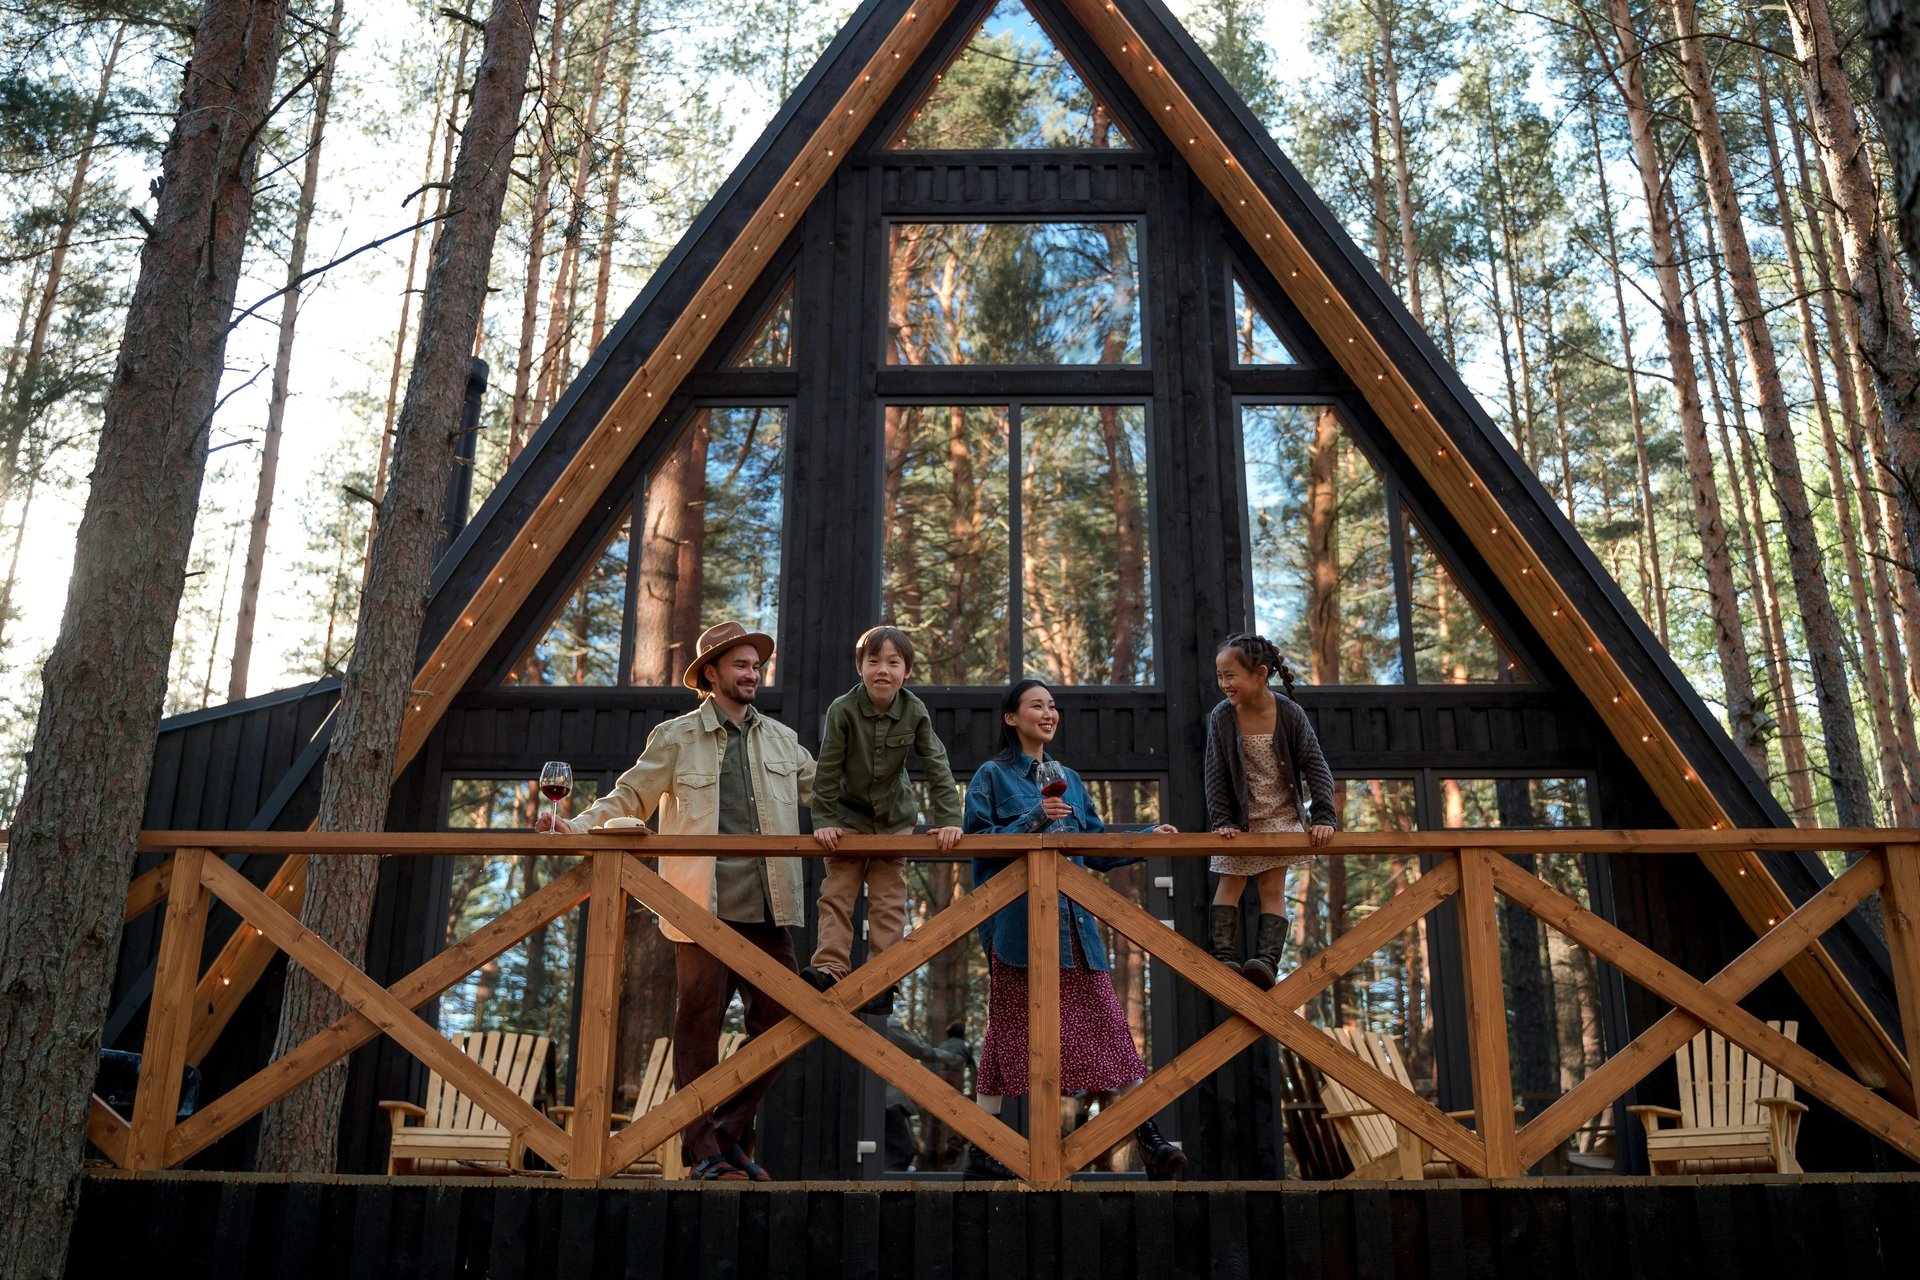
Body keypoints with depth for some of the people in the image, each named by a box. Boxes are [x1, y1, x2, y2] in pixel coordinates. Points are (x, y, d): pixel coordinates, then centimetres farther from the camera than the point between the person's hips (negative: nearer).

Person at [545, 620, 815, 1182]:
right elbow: (630, 797, 6)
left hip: (767, 906, 4)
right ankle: (704, 1152, 8)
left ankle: (732, 1135, 17)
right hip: (703, 904, -4)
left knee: (778, 1020, 2)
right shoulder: (676, 737, 6)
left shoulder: (782, 740, 17)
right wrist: (577, 825, -9)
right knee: (700, 1023, -1)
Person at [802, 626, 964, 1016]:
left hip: (894, 818, 1)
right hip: (849, 816, 0)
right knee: (836, 894, -4)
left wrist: (948, 819, -22)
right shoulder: (843, 709, -19)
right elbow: (827, 769, -15)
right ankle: (830, 969, -2)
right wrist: (824, 821, -16)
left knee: (888, 902, 1)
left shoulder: (915, 712, -16)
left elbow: (937, 767, -15)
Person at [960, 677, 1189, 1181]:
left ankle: (1149, 1140, -2)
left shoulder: (1069, 779, 20)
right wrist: (1034, 819, -17)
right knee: (1011, 1026, -1)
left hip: (1072, 920, 5)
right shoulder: (993, 776, 4)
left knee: (1101, 1020, -1)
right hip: (1018, 921, -4)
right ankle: (983, 1152, 9)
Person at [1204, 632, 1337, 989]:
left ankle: (1266, 960, -14)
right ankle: (1223, 956, 1)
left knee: (1273, 886, -5)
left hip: (1281, 816, -1)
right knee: (1229, 885, 2)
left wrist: (1323, 817, -20)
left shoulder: (1289, 713, -16)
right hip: (1240, 819, 2)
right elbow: (1216, 776, -9)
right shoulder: (1221, 717, -13)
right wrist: (1221, 822, -16)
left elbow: (1315, 767, -12)